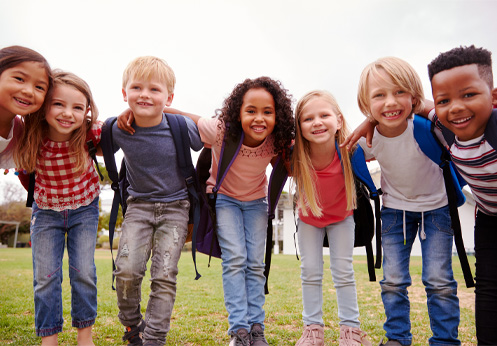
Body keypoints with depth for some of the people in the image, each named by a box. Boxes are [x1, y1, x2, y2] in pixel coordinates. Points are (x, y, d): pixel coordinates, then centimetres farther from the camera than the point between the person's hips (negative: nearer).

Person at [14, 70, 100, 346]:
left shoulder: (90, 133, -27)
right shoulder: (31, 136, -23)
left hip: (84, 209, -1)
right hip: (46, 211, 1)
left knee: (83, 272, 1)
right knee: (45, 276, 4)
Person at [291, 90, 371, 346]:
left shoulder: (349, 150, -34)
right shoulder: (295, 157, -31)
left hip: (341, 215, -1)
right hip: (309, 216, 1)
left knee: (344, 271, 2)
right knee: (310, 272, 4)